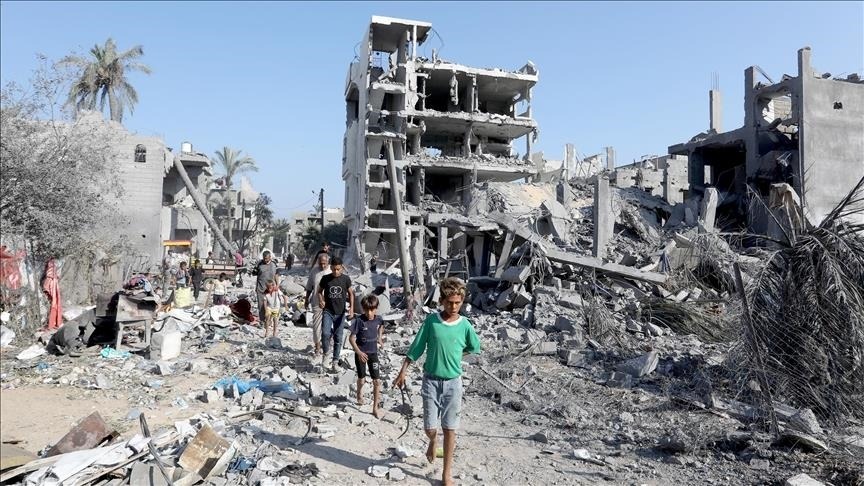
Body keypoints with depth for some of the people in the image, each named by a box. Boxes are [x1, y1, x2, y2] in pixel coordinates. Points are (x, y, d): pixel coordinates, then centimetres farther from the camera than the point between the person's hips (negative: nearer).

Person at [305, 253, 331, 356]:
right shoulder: (314, 272, 4)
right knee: (316, 325, 4)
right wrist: (307, 300, 14)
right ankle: (317, 346, 16)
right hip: (316, 304, 2)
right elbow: (309, 288, 13)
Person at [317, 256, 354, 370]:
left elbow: (350, 293, 7)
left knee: (338, 337, 6)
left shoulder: (346, 279, -3)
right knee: (325, 333, -18)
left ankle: (335, 361, 19)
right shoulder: (325, 278, -3)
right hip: (328, 311, -1)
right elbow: (319, 291, 10)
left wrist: (351, 307, -6)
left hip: (340, 312, 1)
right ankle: (325, 354, 8)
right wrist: (321, 300, -9)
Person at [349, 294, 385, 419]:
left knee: (377, 381, -3)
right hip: (361, 353, -2)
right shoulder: (359, 321, -18)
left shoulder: (378, 320, -7)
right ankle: (359, 394, 48)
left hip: (373, 352, 2)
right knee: (361, 379, 13)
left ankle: (375, 408, 10)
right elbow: (351, 338, -15)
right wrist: (359, 352, -25)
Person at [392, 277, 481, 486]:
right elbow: (416, 348, -1)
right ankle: (433, 441, 40)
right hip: (431, 380, 0)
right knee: (430, 427, 3)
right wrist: (402, 372, 0)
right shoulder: (431, 320, -8)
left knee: (450, 428, 5)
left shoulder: (465, 325, -7)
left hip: (453, 382, 0)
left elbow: (475, 348, 11)